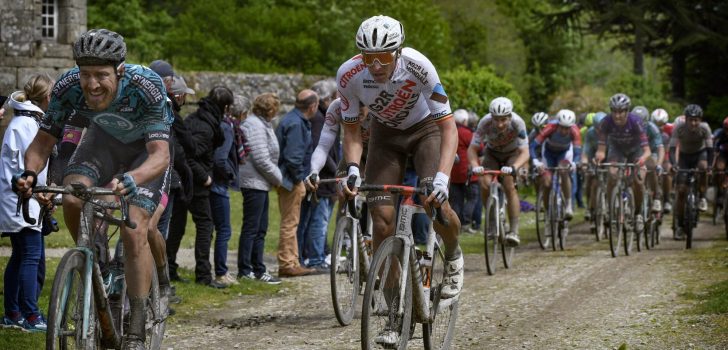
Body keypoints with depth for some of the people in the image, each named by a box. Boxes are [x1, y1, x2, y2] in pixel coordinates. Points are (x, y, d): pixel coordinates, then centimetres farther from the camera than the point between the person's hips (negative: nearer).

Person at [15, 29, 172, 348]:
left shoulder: (147, 87, -39)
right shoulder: (68, 87, -30)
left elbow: (160, 154, -43)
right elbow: (43, 141, -20)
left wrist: (130, 180, -64)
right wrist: (30, 173, -42)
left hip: (145, 147, -3)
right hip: (103, 140, 3)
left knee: (134, 230, -19)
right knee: (72, 201, -25)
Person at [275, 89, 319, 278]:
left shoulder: (297, 120, 13)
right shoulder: (296, 124, -19)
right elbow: (293, 157, -25)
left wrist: (300, 179, 16)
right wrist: (298, 178, -14)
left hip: (289, 179, 11)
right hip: (291, 179, -11)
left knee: (290, 223, 15)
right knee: (290, 223, -5)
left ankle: (292, 262, 21)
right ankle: (287, 264, -2)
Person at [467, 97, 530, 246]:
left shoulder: (518, 123, -35)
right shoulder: (485, 123, -32)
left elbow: (524, 153, -37)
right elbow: (472, 149, -27)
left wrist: (513, 168, -56)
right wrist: (475, 166, -47)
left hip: (513, 154, -2)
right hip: (492, 154, 2)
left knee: (509, 186, -24)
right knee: (485, 184, -22)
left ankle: (514, 231, -22)